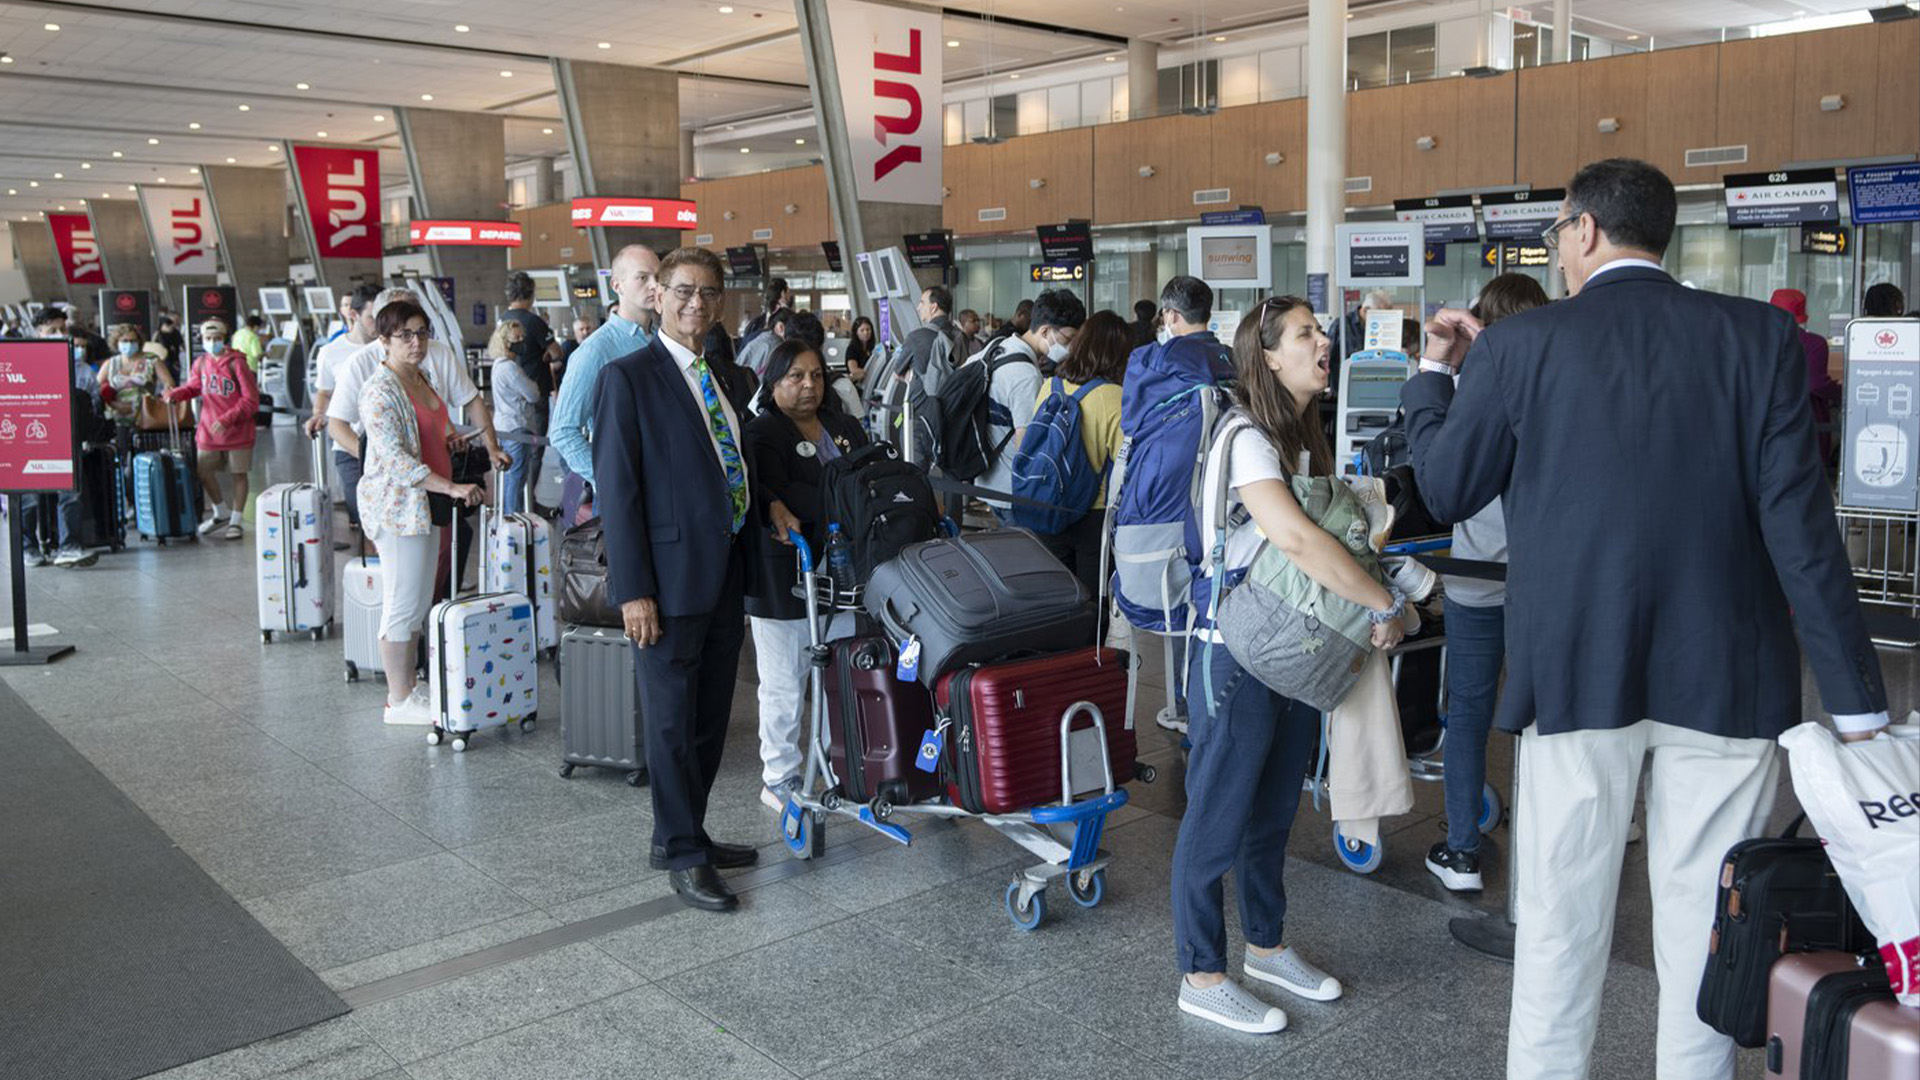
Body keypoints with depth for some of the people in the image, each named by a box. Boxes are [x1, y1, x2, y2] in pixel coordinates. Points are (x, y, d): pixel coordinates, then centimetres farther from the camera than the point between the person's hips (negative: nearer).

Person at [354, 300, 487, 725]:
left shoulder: (421, 378, 13)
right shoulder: (379, 390, -15)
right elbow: (395, 458, -24)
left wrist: (450, 437, 11)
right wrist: (451, 488, -29)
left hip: (424, 504, 9)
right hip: (397, 505, -9)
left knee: (418, 602, 14)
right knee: (403, 604, -4)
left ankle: (409, 686, 24)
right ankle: (399, 701, 5)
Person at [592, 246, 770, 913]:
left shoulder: (722, 378, 13)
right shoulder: (629, 378, -9)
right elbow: (617, 489, -14)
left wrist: (766, 505, 6)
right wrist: (633, 590, -18)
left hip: (726, 576, 8)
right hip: (670, 578, -7)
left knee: (709, 719, 16)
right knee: (672, 723, 3)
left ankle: (685, 833, 31)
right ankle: (682, 856, 16)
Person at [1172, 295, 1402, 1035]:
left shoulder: (1305, 439, 10)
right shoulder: (1248, 441, -20)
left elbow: (1332, 528, 12)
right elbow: (1296, 538, -34)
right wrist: (1386, 605, -27)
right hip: (1238, 654, -9)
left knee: (1274, 811, 20)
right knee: (1218, 819, 3)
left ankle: (1267, 947, 36)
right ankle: (1202, 977, 16)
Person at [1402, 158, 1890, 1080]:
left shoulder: (1518, 346, -5)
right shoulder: (1761, 335, -1)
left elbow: (1446, 491, 3)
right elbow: (1799, 522, -5)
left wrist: (1434, 373, 19)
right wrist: (1856, 702, -2)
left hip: (1576, 670, -1)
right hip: (1725, 676, 2)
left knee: (1562, 922, 10)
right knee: (1705, 925, 12)